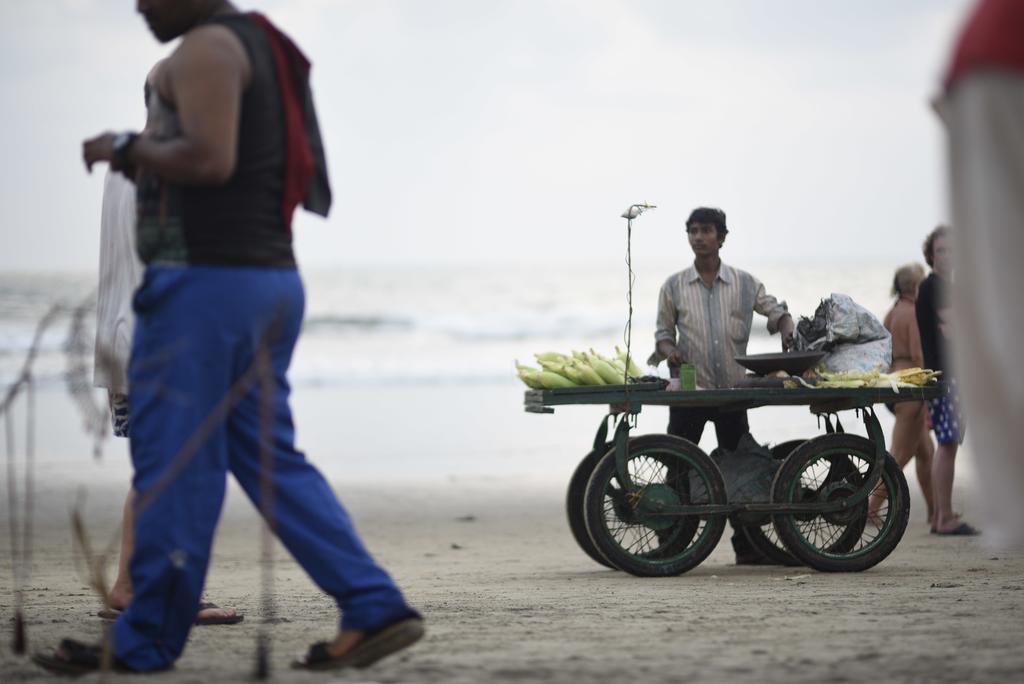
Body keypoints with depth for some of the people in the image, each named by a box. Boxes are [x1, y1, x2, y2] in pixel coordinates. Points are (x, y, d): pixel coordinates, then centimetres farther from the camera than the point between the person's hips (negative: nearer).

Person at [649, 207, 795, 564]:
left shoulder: (744, 283, 4)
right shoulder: (674, 286, 4)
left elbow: (775, 310, 13)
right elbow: (664, 331, 10)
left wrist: (786, 330, -9)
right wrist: (669, 351, -12)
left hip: (732, 388, 1)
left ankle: (746, 547, 13)